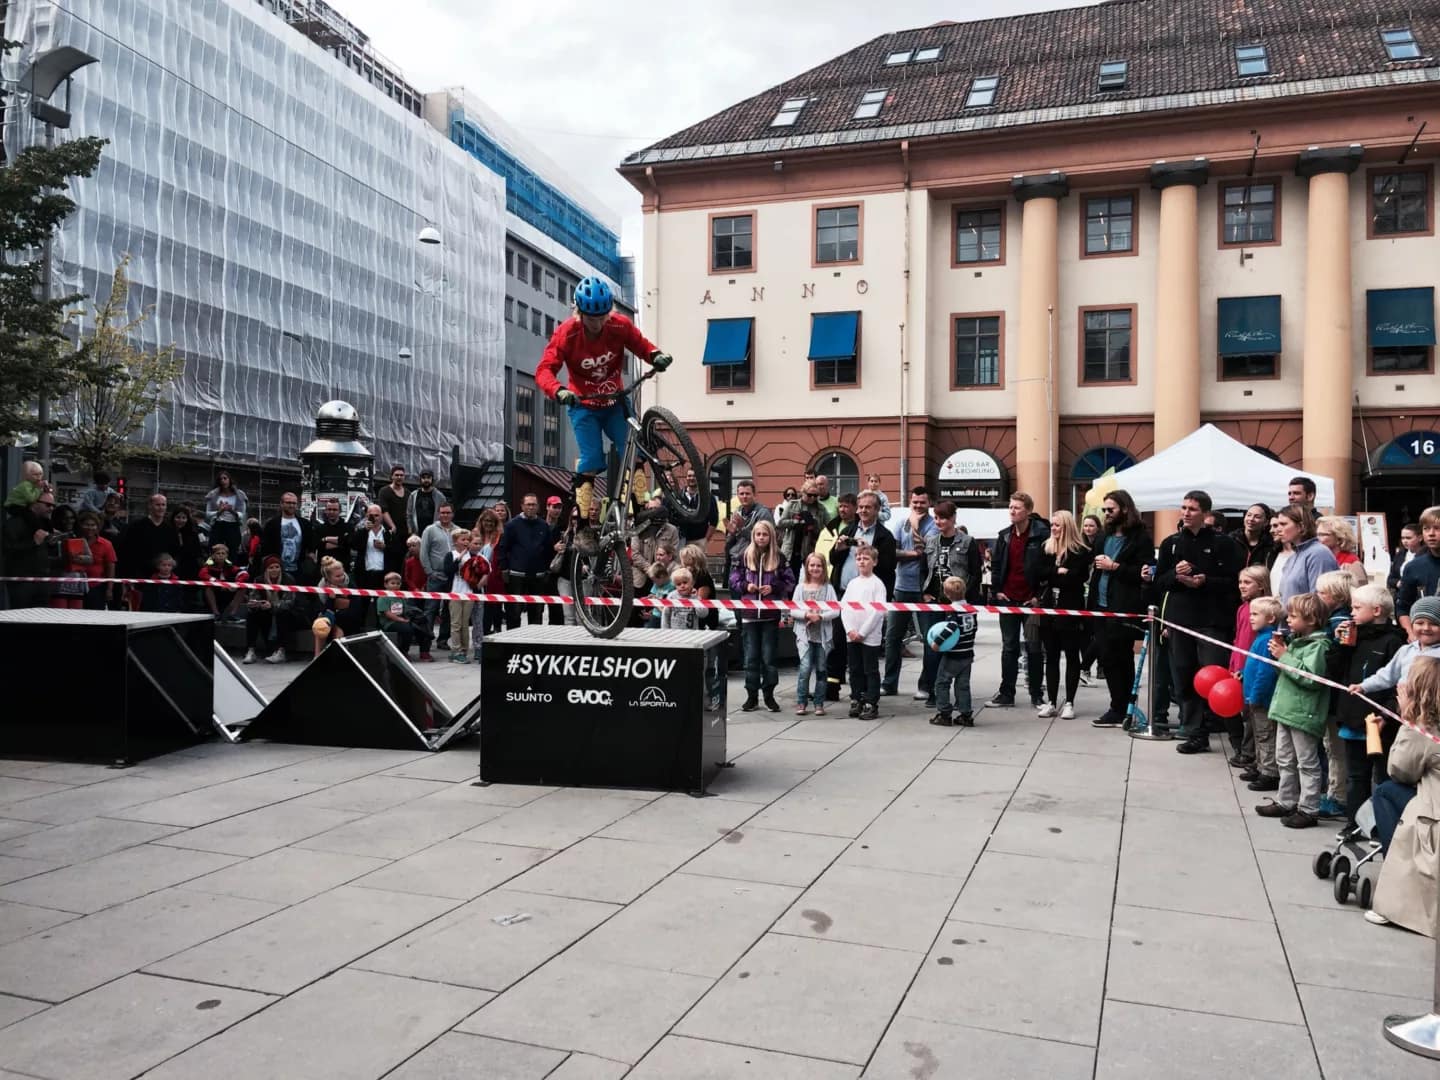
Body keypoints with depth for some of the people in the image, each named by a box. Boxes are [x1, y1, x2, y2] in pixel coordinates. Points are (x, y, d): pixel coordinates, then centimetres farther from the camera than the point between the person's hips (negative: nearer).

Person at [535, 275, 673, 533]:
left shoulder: (620, 325, -13)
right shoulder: (566, 333, -19)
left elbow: (642, 345, -2)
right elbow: (544, 369, -23)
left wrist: (657, 355, -27)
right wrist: (559, 391, -44)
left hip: (615, 402, 3)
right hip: (583, 406, -3)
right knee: (591, 462, -13)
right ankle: (582, 526, -5)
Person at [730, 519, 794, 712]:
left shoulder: (779, 557, 1)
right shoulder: (744, 556, 3)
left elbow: (789, 582, 3)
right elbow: (734, 581, 6)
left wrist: (773, 588, -12)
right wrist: (745, 586, -12)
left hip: (771, 615, -1)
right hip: (749, 613, 1)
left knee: (769, 656, 3)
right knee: (751, 656, 5)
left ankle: (769, 694, 15)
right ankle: (752, 695, 12)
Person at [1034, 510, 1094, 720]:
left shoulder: (1081, 552, -6)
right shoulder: (1046, 549, 9)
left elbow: (1077, 578, -16)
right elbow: (1039, 575, -2)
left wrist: (1050, 577, -9)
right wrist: (1058, 572, -16)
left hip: (1071, 610, -5)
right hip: (1048, 609, 5)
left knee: (1072, 656, 4)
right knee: (1051, 656, 8)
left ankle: (1069, 702, 10)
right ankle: (1051, 702, 14)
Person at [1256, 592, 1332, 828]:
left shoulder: (1318, 645, -15)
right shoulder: (1296, 641, 12)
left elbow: (1311, 677, -27)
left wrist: (1285, 657, -21)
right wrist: (1280, 653, 4)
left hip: (1303, 713, -9)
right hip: (1287, 709, 9)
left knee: (1307, 764, 0)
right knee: (1285, 761, 17)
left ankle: (1308, 810, 6)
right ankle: (1285, 802, 27)